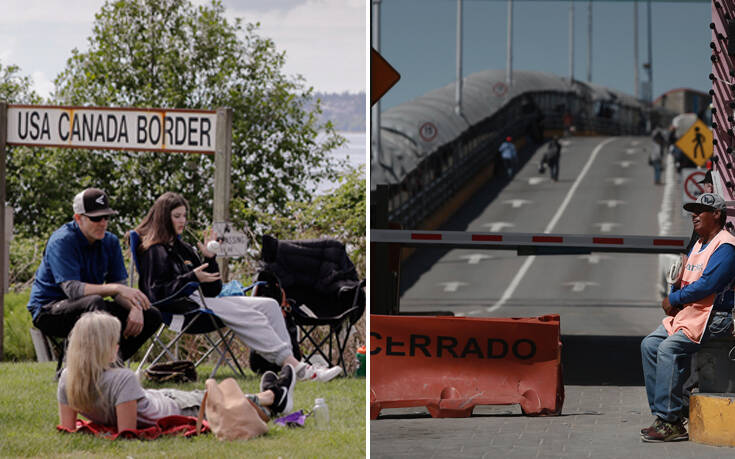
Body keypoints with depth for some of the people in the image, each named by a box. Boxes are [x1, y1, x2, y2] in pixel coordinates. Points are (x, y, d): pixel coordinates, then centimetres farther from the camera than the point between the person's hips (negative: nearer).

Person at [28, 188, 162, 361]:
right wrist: (117, 288, -40)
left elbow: (119, 290, 2)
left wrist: (135, 307, -22)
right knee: (94, 301, -39)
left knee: (152, 316, -6)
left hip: (89, 308, 7)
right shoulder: (62, 241, -18)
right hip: (49, 311, -7)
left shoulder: (110, 242, 4)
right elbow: (72, 289, -30)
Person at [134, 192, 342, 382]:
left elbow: (213, 290, 19)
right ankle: (291, 363, -32)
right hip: (182, 307, -9)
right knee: (251, 316, -26)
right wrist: (191, 278, -23)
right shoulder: (155, 251, -2)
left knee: (269, 305, -7)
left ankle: (289, 362, -22)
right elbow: (156, 293, -17)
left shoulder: (183, 248, 23)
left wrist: (210, 259, 6)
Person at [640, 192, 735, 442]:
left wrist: (674, 299, -12)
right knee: (649, 345, -2)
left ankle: (670, 423, -27)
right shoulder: (699, 244, 20)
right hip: (686, 313, 10)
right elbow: (683, 279, 24)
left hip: (714, 316, -10)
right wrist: (674, 295, 1)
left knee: (669, 349, -26)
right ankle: (662, 413, -4)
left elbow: (707, 284, -21)